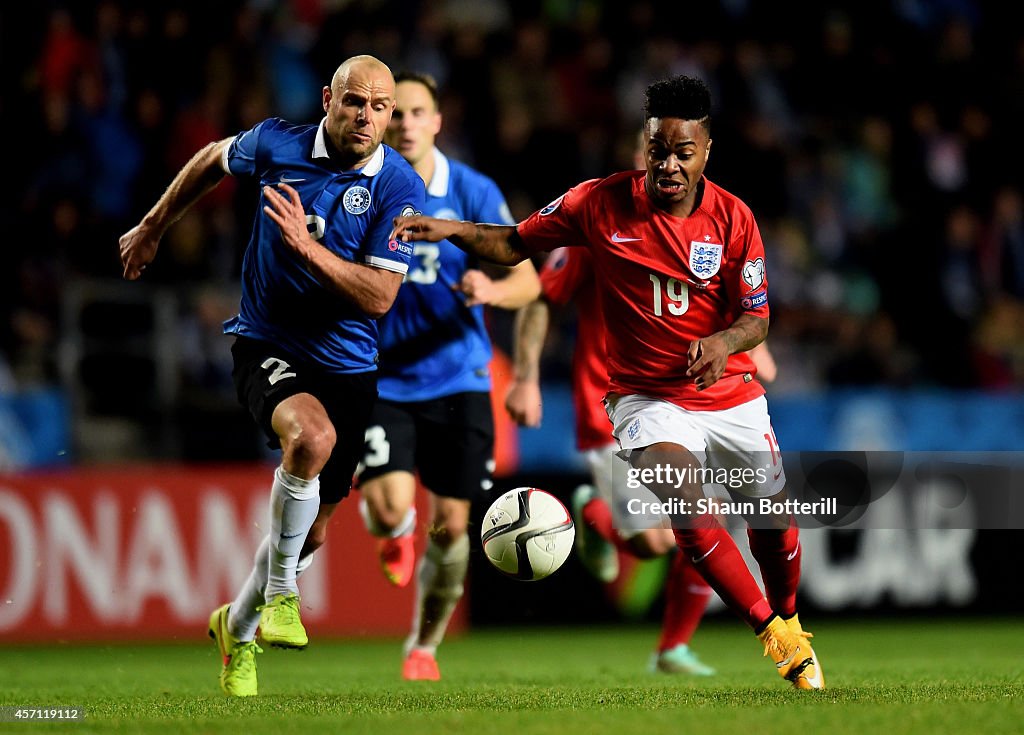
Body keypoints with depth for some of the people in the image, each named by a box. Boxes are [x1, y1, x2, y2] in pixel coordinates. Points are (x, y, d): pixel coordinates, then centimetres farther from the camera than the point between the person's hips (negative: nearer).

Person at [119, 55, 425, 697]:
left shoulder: (400, 187, -11)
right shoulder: (277, 144, -7)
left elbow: (379, 296, -18)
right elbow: (211, 162, 16)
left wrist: (306, 245, -29)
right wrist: (153, 229, 24)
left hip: (347, 365, 2)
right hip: (267, 347, -2)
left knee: (312, 531, 10)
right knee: (312, 434, -35)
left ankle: (238, 628, 38)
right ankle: (279, 591, -18)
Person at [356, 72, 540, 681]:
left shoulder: (473, 192, -5)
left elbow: (528, 281, -6)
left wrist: (493, 290, -26)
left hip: (457, 381, 1)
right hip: (380, 379, -1)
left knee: (450, 525, 1)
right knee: (390, 505, -21)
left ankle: (425, 646, 24)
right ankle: (395, 535, 19)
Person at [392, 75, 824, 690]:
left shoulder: (733, 218, -7)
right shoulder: (603, 202, -9)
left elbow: (757, 318, -3)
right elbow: (514, 245, 0)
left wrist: (724, 341, -25)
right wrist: (452, 230, -17)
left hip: (732, 395, 2)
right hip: (646, 397, -2)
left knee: (775, 525, 7)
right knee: (685, 503, -28)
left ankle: (789, 625, 39)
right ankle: (772, 633, -14)